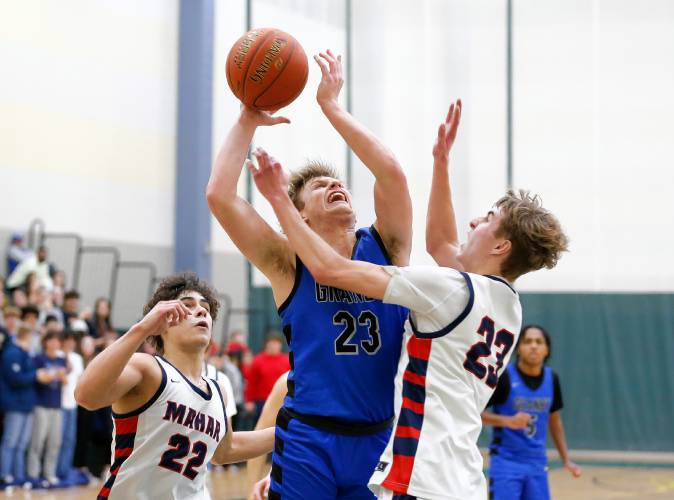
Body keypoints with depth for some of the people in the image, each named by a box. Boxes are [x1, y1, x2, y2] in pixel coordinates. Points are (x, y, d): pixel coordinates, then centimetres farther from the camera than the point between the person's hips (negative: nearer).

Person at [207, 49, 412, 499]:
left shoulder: (385, 249, 6)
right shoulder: (291, 263, 1)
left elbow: (392, 173, -9)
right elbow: (220, 195, -9)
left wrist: (331, 105, -4)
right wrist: (249, 121, -1)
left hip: (380, 441, 3)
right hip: (309, 441, -2)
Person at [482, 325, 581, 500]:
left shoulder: (551, 379, 4)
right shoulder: (504, 377, -12)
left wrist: (566, 460, 14)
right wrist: (508, 421, -23)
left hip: (537, 464, 5)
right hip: (506, 462, -5)